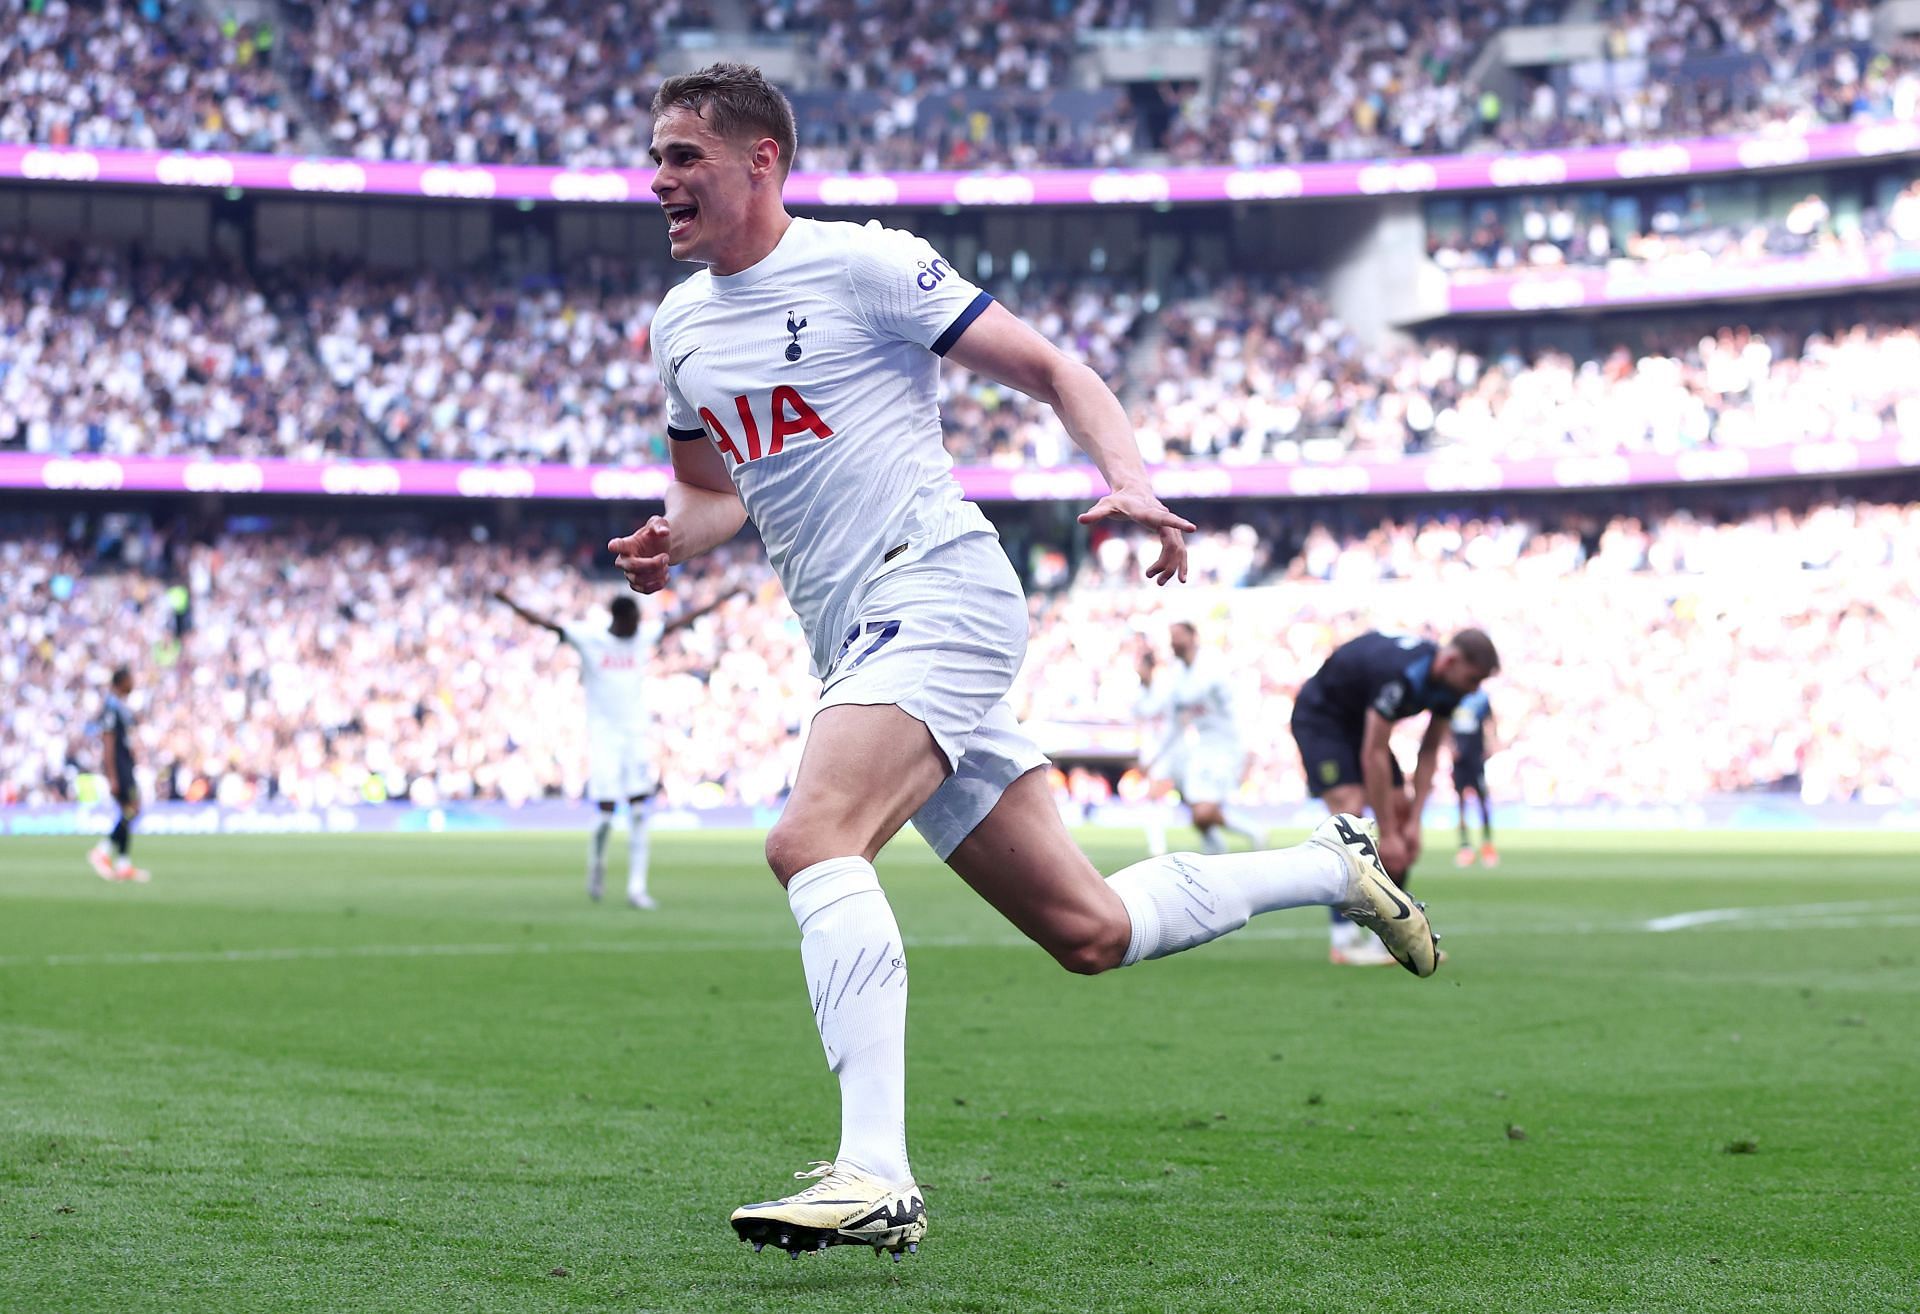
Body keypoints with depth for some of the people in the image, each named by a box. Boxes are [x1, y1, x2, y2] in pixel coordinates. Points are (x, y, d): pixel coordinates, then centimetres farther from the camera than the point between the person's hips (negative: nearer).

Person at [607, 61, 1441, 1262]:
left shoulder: (863, 262, -5)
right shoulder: (680, 324, 15)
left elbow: (1055, 371, -3)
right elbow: (715, 491, 28)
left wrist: (1130, 481, -20)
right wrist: (670, 542, 5)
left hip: (937, 586, -7)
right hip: (859, 647, 7)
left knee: (812, 839, -30)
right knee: (1090, 932, 8)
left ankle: (876, 1174, -34)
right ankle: (1334, 868, 30)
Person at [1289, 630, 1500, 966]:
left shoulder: (1448, 681, -12)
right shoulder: (1400, 673, -38)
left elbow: (1429, 751, -3)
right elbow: (1373, 756, -35)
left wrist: (1413, 821, -11)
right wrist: (1387, 835, -30)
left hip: (1360, 720, 9)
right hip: (1320, 719, -9)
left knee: (1400, 810, 1)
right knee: (1349, 807, -23)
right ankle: (1345, 938, -21)